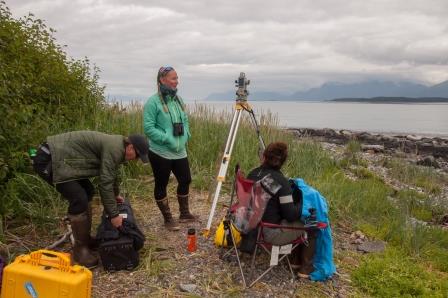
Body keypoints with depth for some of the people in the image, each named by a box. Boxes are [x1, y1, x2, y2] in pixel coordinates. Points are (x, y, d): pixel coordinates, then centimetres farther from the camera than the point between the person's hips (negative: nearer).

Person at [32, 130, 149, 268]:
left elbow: (110, 174, 30)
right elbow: (105, 183, -22)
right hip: (49, 160, -11)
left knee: (87, 191, 16)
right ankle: (80, 249, 0)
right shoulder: (114, 149, -20)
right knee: (79, 200, -17)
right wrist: (113, 214, -16)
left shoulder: (115, 145, 12)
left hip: (61, 157, 11)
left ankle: (85, 238, 26)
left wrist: (116, 194, 42)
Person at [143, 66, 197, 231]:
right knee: (161, 185, 6)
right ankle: (168, 219, 21)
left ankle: (184, 213, 33)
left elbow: (185, 121, 15)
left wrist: (184, 136, -2)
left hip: (180, 152, 7)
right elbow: (148, 127, -16)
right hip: (161, 153, -7)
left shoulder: (178, 99, 9)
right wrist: (167, 139, -20)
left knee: (185, 180, 14)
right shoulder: (153, 101, -12)